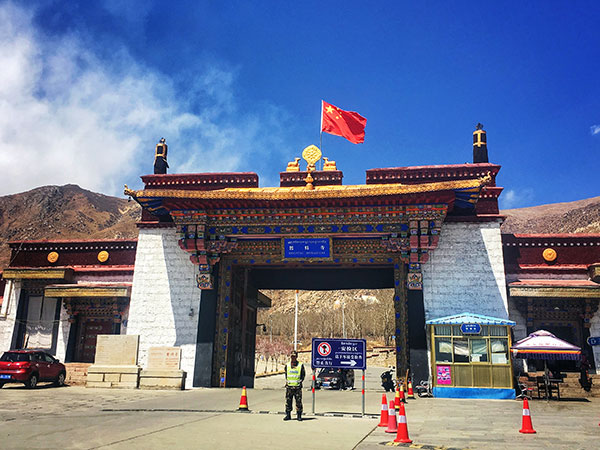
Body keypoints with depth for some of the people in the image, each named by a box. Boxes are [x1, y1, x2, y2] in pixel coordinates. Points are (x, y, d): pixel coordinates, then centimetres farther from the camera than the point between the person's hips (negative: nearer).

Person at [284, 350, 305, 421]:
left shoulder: (300, 365, 2)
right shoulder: (287, 365, 9)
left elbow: (303, 374, 8)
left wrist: (300, 381, -1)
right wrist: (286, 381, 8)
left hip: (297, 386, -2)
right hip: (289, 387, 2)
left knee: (299, 402, -1)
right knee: (288, 401, 4)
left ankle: (299, 416, 9)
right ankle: (288, 415, 14)